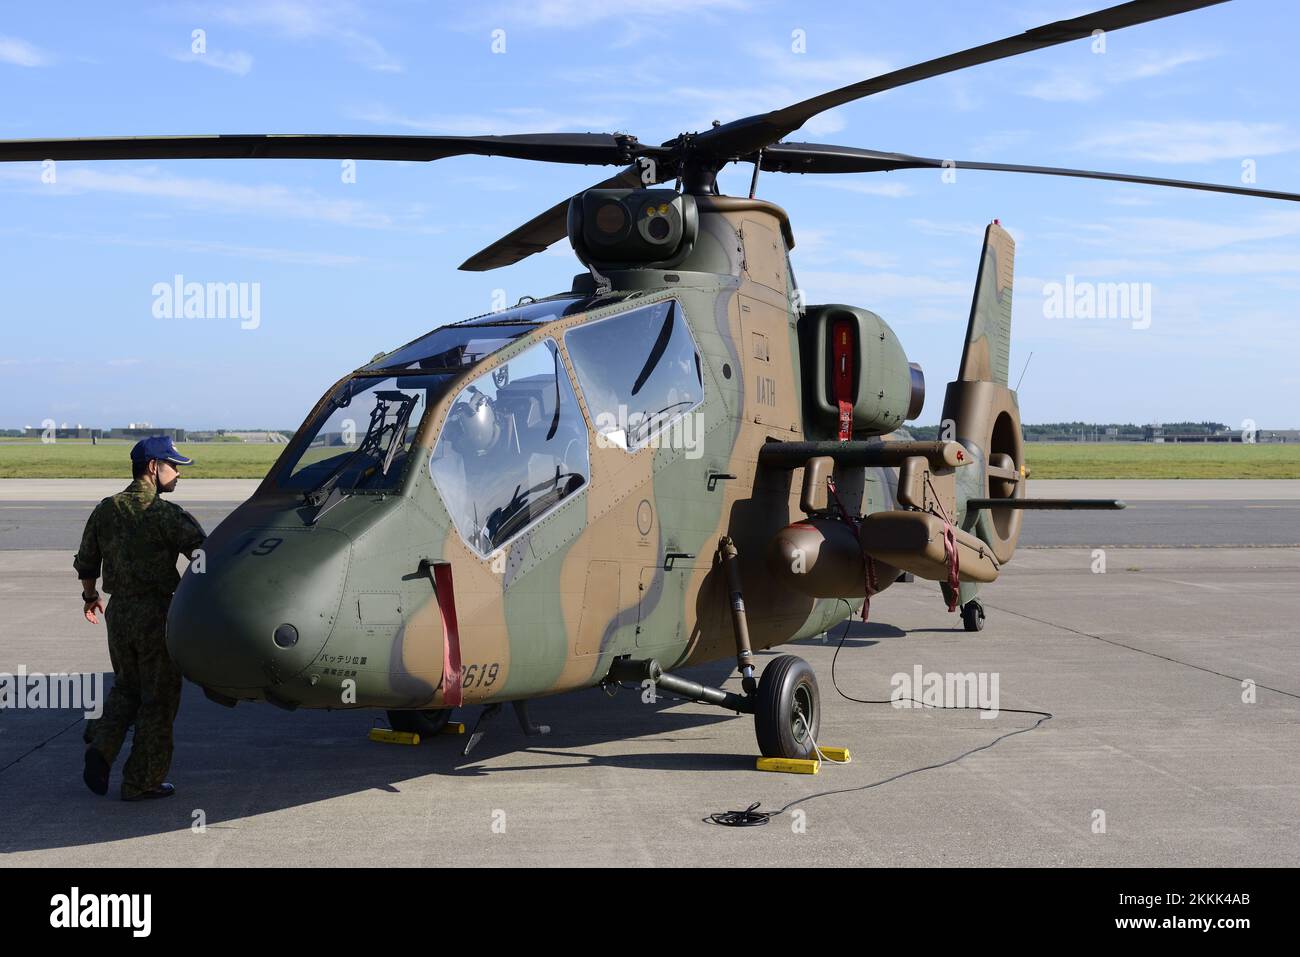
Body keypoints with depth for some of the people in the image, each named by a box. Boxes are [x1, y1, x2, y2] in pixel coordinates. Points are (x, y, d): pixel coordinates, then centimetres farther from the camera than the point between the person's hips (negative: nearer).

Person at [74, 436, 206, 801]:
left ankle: (102, 748, 3)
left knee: (126, 685, 23)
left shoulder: (105, 510, 7)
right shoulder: (166, 513, -12)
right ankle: (141, 782, 9)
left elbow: (86, 562, 16)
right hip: (156, 613, -6)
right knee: (158, 696, 5)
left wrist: (90, 597, 33)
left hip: (118, 611, 6)